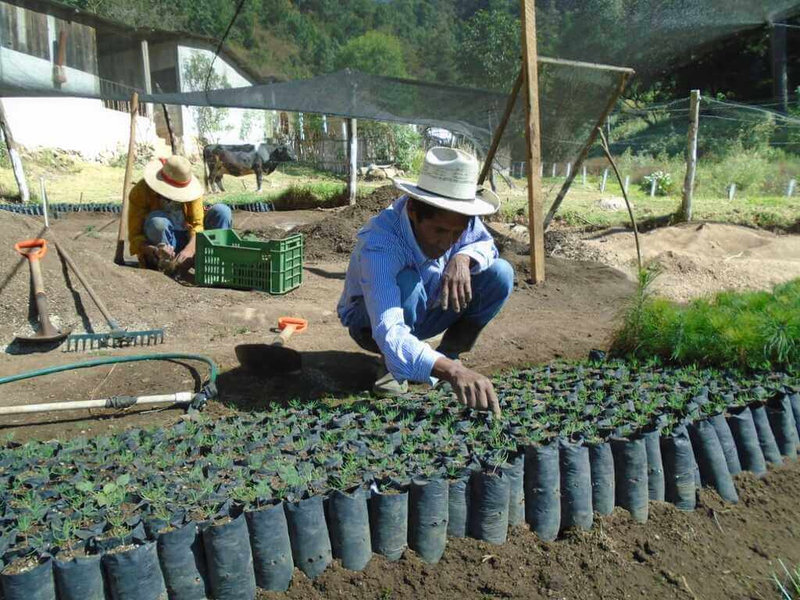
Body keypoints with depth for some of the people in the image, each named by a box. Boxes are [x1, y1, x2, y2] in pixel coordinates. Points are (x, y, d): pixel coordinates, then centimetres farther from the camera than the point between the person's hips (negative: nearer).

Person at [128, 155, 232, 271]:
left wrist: (190, 248, -38)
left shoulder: (191, 188, -10)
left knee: (221, 210, -21)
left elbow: (197, 223, -16)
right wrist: (154, 251, -40)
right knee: (157, 221, -35)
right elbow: (135, 235, -18)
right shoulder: (141, 191, -16)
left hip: (190, 240, 2)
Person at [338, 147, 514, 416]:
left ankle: (448, 353, -2)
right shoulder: (379, 245, -40)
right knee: (407, 282, -39)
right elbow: (389, 333, -51)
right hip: (371, 321, -5)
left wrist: (463, 258, -30)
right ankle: (395, 368, -13)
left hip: (422, 314, 5)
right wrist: (452, 371, -66)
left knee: (500, 274, -16)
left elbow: (485, 244, -3)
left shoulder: (459, 215, -23)